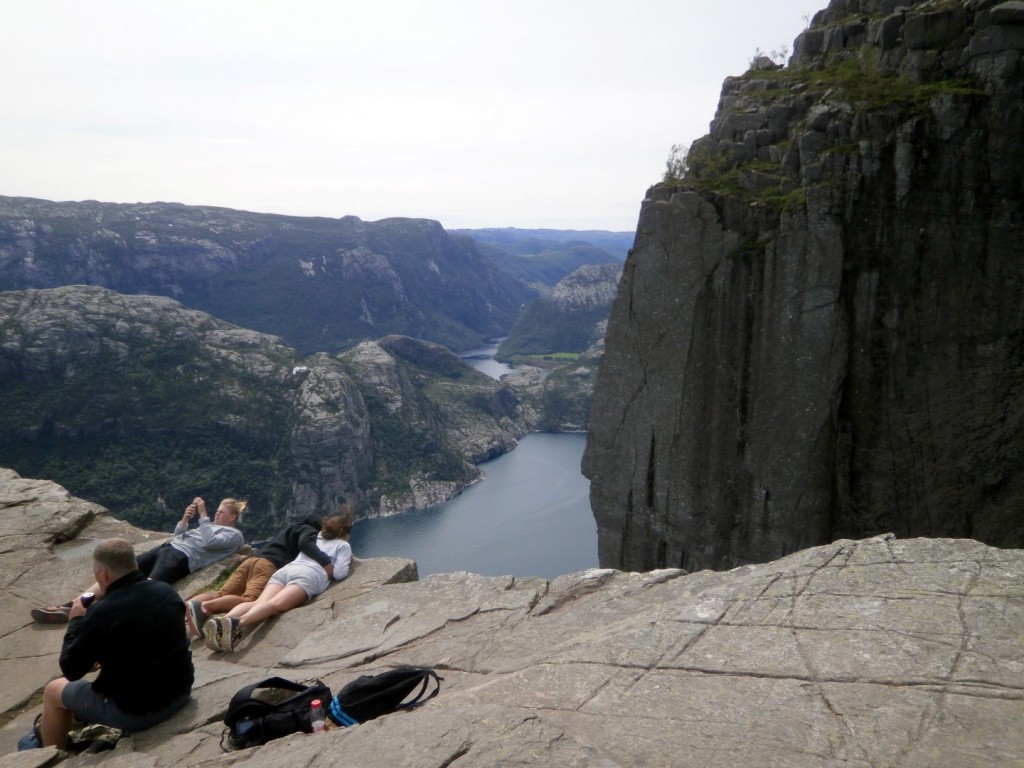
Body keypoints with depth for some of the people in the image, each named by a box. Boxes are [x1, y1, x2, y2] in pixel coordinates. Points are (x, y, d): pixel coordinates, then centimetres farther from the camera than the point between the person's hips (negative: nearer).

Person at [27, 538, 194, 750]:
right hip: (181, 692, 6)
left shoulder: (101, 614, -22)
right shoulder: (168, 591, -4)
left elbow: (71, 669, -7)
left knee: (53, 691, 17)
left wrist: (76, 621, 4)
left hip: (136, 712, -6)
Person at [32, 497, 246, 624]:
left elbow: (209, 543, -11)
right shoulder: (210, 525, 33)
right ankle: (69, 607, -19)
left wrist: (202, 515, -5)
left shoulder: (234, 535, 8)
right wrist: (185, 518, 13)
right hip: (167, 548, 8)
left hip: (182, 558, -8)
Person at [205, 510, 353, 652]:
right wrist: (346, 562, 30)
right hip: (309, 574, -5)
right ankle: (238, 622, -58)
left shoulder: (317, 537, 37)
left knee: (259, 603, -19)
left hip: (286, 569, 6)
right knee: (275, 604, -29)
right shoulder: (343, 545, 22)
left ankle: (221, 621, -47)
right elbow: (339, 573, 9)